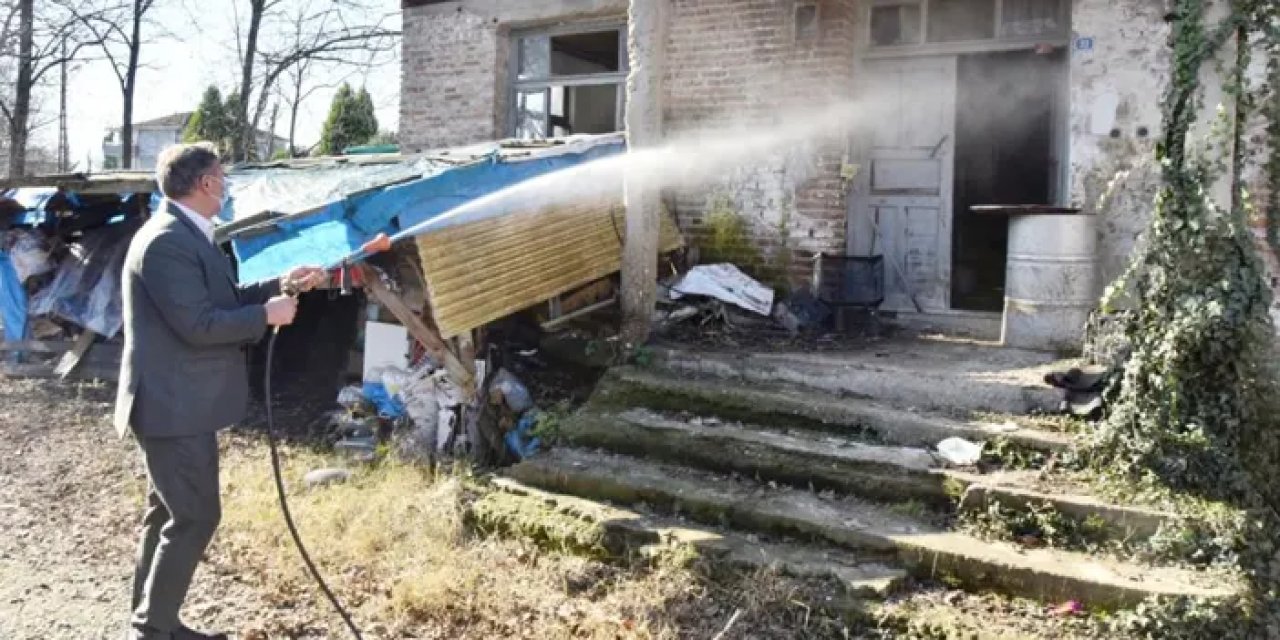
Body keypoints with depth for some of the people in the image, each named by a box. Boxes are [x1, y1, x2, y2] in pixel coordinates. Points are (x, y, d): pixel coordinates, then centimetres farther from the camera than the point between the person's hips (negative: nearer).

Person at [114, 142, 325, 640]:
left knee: (168, 514, 17)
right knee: (196, 517, -5)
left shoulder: (184, 235, 13)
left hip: (178, 402, 11)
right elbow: (199, 324, -25)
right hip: (175, 406, -11)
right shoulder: (167, 241, -21)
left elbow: (222, 299, 20)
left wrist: (282, 285, 14)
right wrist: (268, 314, -15)